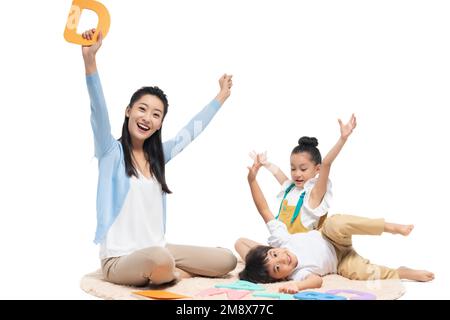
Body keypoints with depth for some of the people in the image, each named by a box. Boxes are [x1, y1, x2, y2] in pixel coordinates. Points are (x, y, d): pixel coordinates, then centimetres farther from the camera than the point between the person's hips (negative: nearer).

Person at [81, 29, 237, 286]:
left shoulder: (157, 156, 10)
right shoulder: (112, 152, -6)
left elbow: (191, 131, 22)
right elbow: (99, 112, -23)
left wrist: (221, 96, 32)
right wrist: (89, 58, -37)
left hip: (158, 251, 6)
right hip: (120, 259, -5)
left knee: (227, 261, -6)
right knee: (160, 261, -38)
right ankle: (174, 274, -5)